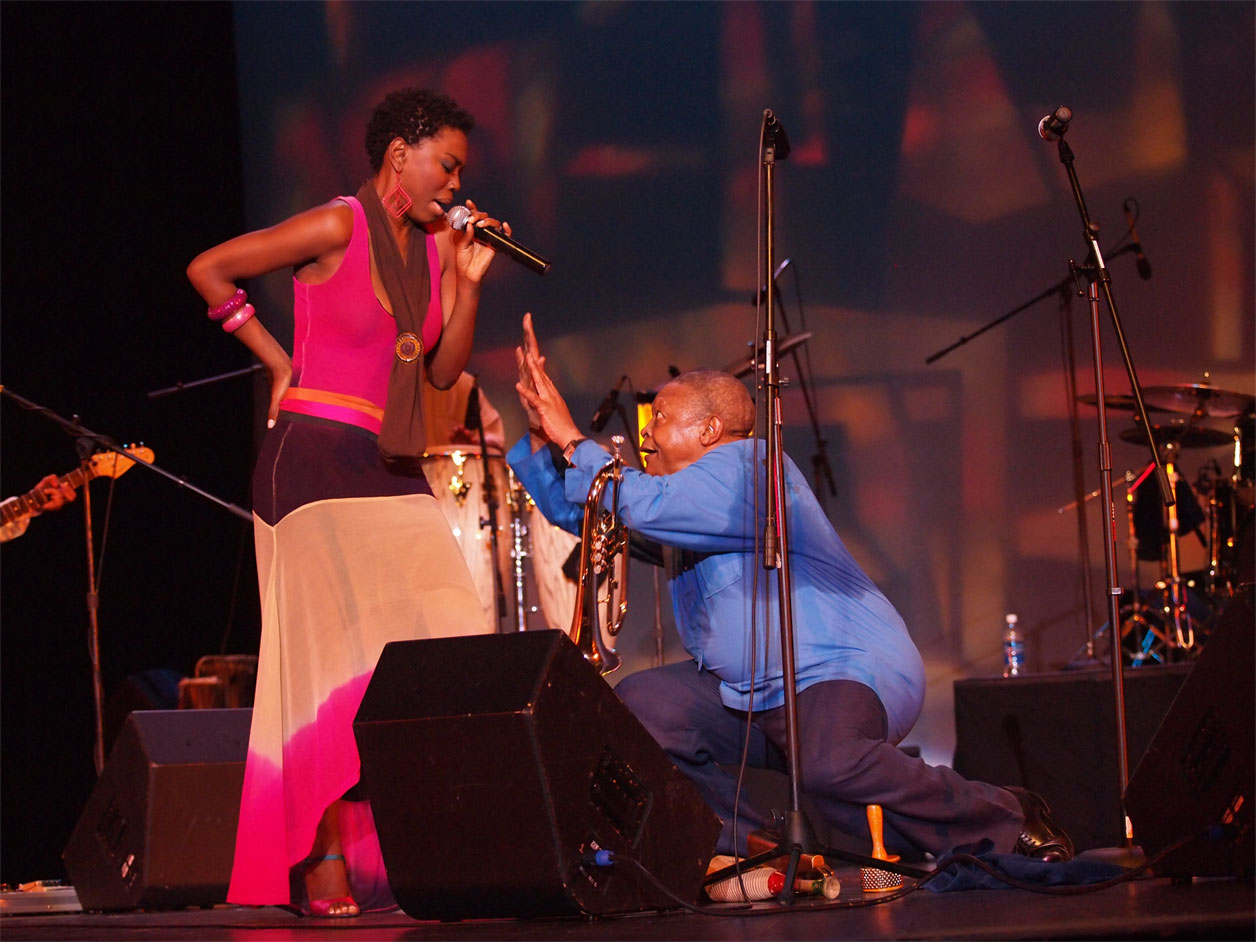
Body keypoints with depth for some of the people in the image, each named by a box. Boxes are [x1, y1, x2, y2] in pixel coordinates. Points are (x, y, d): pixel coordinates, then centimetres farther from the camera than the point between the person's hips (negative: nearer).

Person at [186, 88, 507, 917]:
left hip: (395, 474, 7)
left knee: (431, 656, -4)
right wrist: (281, 363, -1)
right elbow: (208, 270, -5)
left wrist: (471, 282, -1)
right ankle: (323, 866, -7)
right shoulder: (338, 228, -8)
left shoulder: (436, 245, 12)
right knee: (337, 658, -9)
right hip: (317, 461, -7)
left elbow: (444, 371, 11)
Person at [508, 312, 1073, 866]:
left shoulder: (749, 465, -14)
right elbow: (572, 507, 20)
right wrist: (541, 432, 5)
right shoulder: (678, 491, 16)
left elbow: (640, 505, -27)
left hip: (846, 672, -9)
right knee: (636, 705, -7)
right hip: (746, 693, 9)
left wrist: (572, 441, -17)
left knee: (828, 765, -38)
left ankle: (1010, 823, -19)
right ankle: (750, 844, -1)